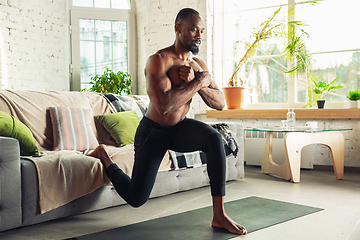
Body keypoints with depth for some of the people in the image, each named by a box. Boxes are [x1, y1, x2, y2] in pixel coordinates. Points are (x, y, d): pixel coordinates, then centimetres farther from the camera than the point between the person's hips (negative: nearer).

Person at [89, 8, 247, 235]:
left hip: (180, 128, 5)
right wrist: (200, 82, -28)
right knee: (136, 199, 1)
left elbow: (220, 104, -5)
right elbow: (163, 105, -37)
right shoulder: (158, 61, -22)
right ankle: (103, 156, 29)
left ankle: (219, 215, -22)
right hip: (153, 131, -5)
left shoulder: (198, 64, -1)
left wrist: (195, 82, -21)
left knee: (214, 139, -28)